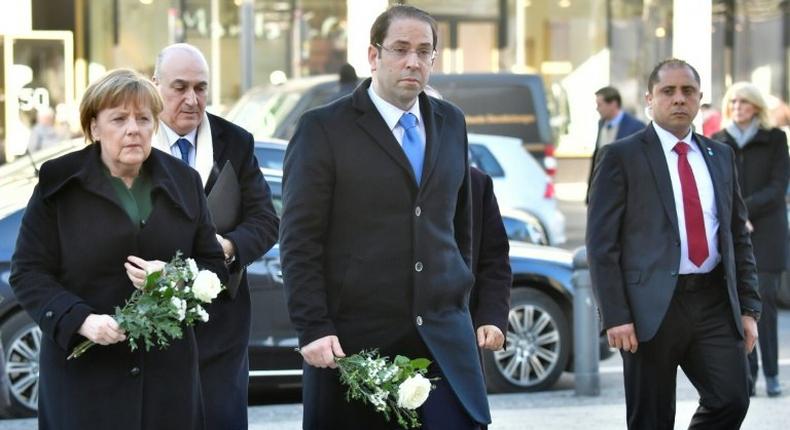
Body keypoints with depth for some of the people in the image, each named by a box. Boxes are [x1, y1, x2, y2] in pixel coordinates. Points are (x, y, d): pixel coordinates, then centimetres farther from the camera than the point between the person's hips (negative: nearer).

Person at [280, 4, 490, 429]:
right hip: (356, 339, -4)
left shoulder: (450, 123, 13)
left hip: (443, 337, 4)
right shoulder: (323, 128, -4)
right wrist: (313, 329, -13)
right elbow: (299, 241, -8)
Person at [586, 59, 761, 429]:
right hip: (653, 305, -4)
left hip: (715, 301, 4)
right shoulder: (621, 157, -1)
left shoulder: (720, 156, 14)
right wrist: (616, 315, -13)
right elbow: (602, 244, -5)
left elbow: (739, 236, 16)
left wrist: (748, 307, 9)